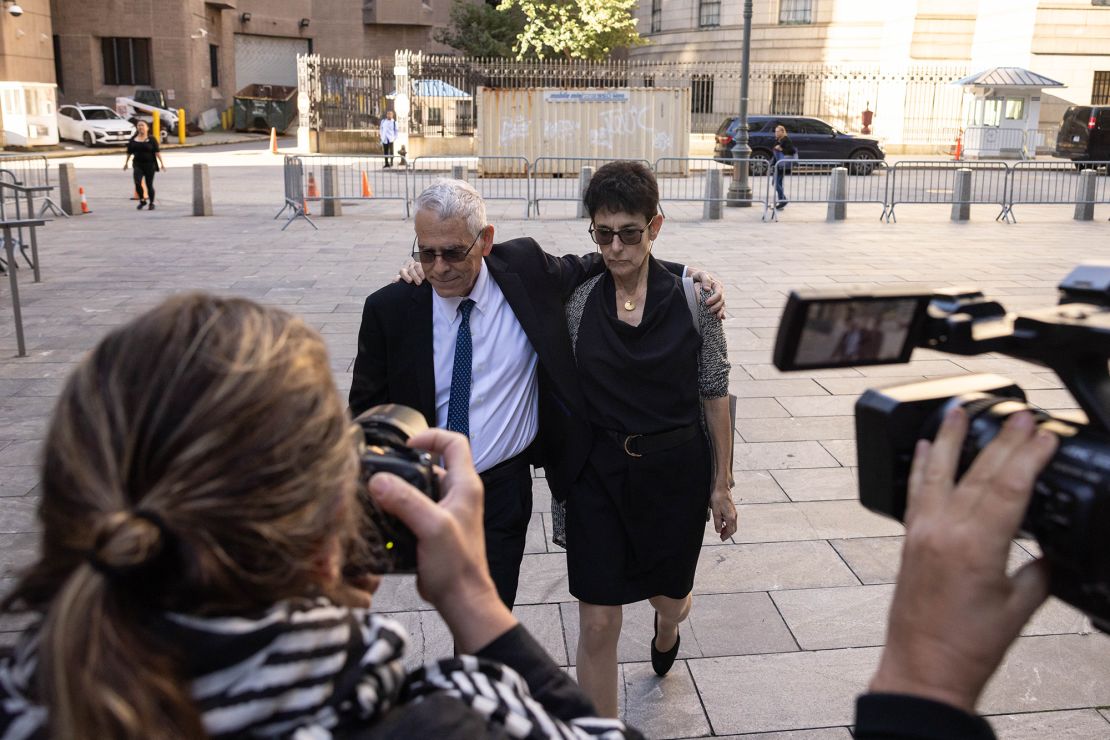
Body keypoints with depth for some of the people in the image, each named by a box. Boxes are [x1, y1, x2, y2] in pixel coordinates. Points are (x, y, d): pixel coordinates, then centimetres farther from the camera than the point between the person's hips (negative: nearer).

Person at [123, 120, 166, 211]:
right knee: (137, 183, -13)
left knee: (149, 184, 3)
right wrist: (126, 163, 17)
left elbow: (157, 151, -9)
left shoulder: (151, 139, -3)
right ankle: (142, 200, 6)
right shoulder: (133, 139, 7)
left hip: (150, 164, -2)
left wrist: (161, 163, -17)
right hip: (138, 165, 2)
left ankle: (151, 203, 16)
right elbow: (129, 152, 14)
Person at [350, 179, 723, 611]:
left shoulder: (524, 269, -10)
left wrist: (689, 275, 3)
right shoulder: (389, 309, -12)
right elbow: (367, 410, -2)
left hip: (504, 490, 0)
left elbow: (593, 267, 8)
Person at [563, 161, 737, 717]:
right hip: (599, 469, 0)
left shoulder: (692, 295, -8)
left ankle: (666, 628, 62)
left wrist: (722, 483, 1)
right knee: (598, 625, 0)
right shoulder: (577, 300, -6)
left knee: (670, 598, 22)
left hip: (676, 467, 1)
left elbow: (715, 392, -2)